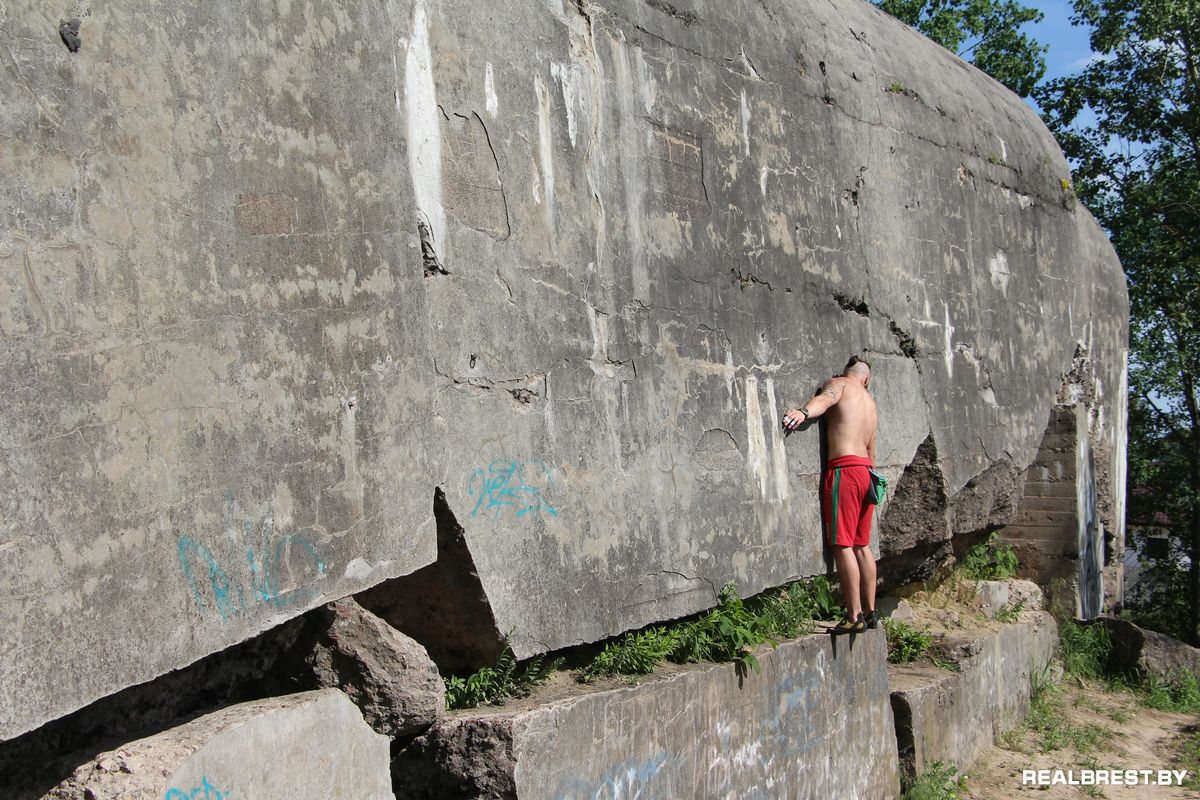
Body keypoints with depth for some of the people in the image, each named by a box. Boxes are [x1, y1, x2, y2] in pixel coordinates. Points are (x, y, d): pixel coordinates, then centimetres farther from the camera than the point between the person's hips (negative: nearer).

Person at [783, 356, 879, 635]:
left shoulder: (838, 384, 4)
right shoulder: (871, 403, 26)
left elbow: (825, 399, -21)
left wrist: (804, 412, -41)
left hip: (844, 468, -8)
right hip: (866, 470, 8)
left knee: (842, 545, -7)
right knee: (862, 545, 14)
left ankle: (854, 617, -8)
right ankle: (869, 612, 20)